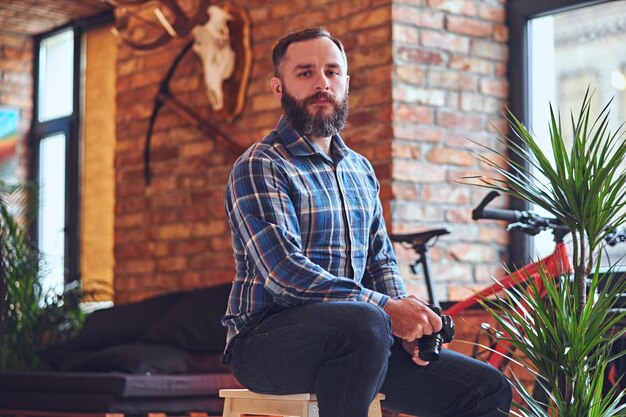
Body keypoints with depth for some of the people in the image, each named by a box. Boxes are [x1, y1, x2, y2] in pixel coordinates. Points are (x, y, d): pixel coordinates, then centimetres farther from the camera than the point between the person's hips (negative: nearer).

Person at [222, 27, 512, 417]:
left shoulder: (361, 171, 18)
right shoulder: (260, 168, -7)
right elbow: (285, 272, -19)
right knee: (365, 323, -39)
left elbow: (381, 260, 20)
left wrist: (410, 318, -2)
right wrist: (387, 310, -23)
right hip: (266, 339, -7)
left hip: (349, 340, 7)